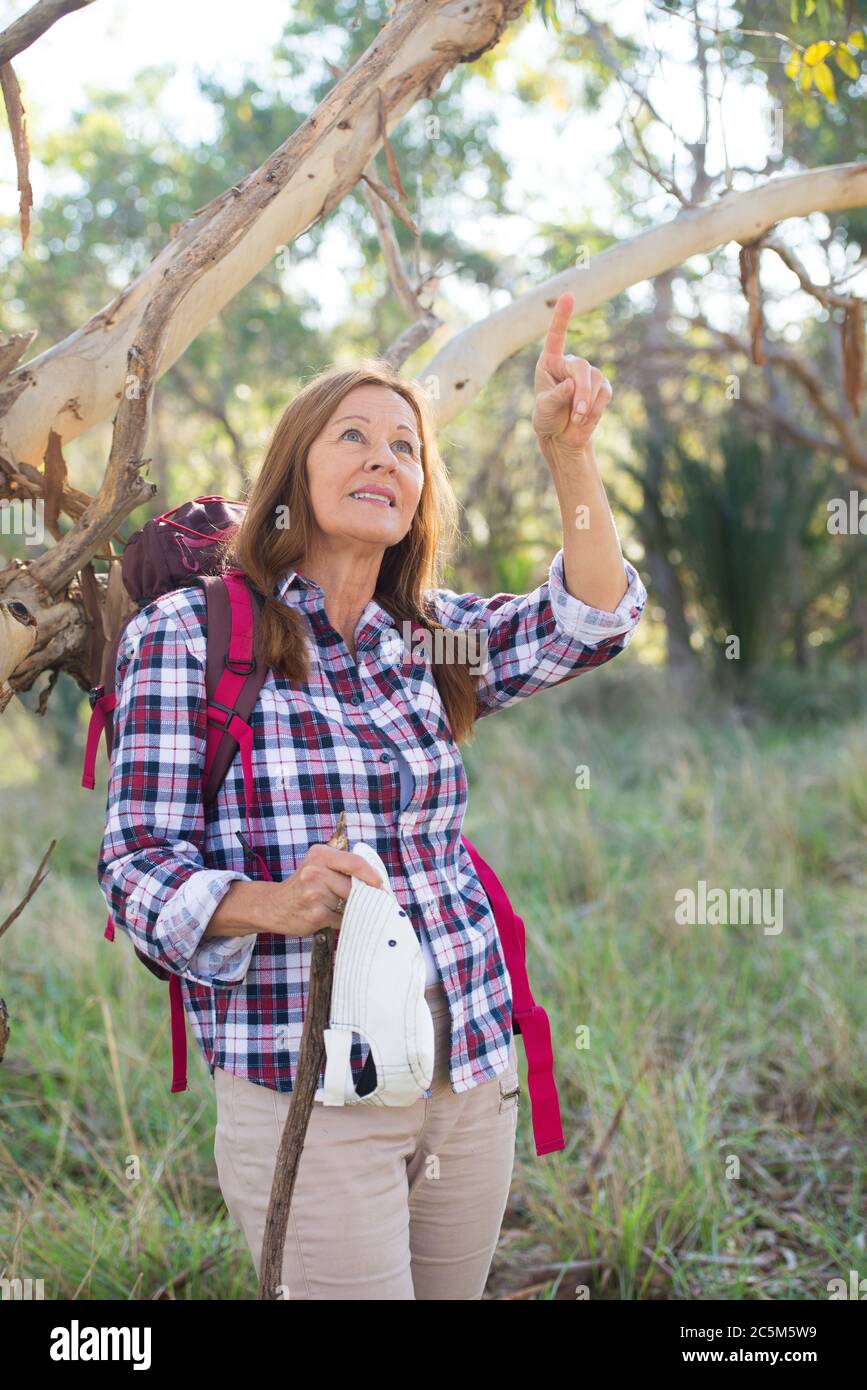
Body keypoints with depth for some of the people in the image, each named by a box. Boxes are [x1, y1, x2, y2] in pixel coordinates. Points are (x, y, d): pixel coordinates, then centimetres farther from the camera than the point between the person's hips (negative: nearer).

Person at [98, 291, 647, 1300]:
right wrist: (275, 903, -25)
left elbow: (589, 619, -1)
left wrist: (567, 450, -12)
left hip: (472, 1077, 5)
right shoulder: (187, 631, -4)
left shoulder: (428, 637, 11)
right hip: (306, 1092, -5)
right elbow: (139, 869, -7)